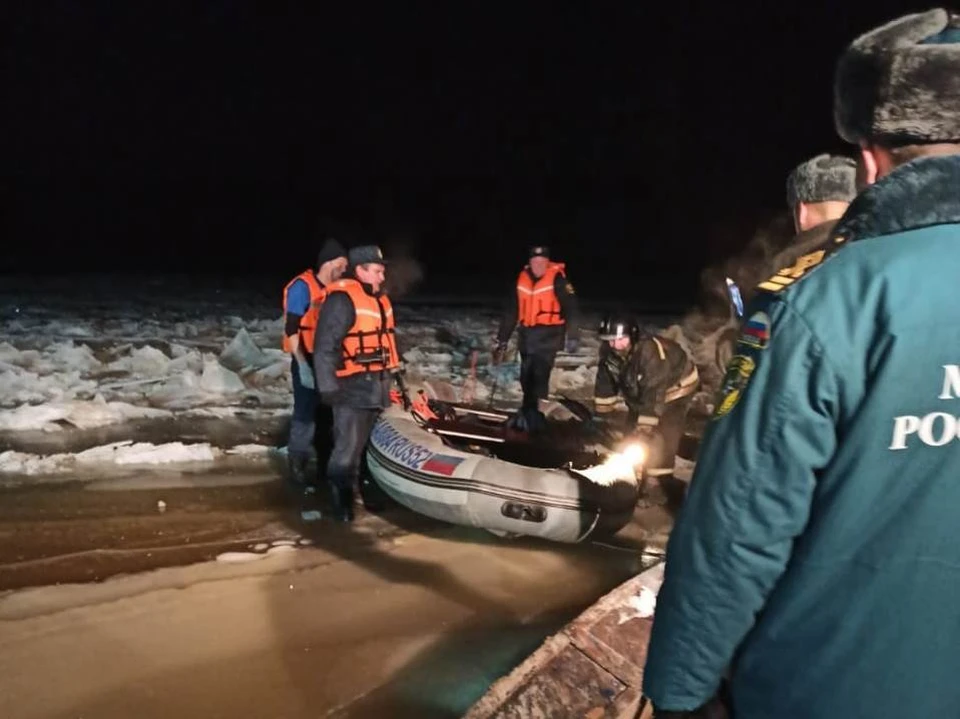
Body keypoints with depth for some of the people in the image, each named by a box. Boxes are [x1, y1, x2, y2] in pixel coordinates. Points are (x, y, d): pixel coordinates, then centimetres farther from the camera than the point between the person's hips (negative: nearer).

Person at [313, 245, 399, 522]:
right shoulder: (341, 299, -14)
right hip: (353, 388, -9)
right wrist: (328, 387, -20)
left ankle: (368, 492, 28)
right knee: (348, 449, -6)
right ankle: (341, 502, 7)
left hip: (378, 387, 9)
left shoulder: (379, 299, 14)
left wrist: (393, 375, 24)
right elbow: (325, 347, -18)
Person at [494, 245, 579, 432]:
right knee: (526, 377, 6)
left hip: (548, 334, -5)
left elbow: (570, 307, -16)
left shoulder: (557, 278, -10)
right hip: (527, 333, 5)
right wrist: (501, 340, 12)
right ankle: (529, 413, 16)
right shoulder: (522, 279, 6)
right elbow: (511, 312, 12)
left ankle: (530, 414, -12)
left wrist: (572, 336, -25)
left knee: (539, 374, -14)